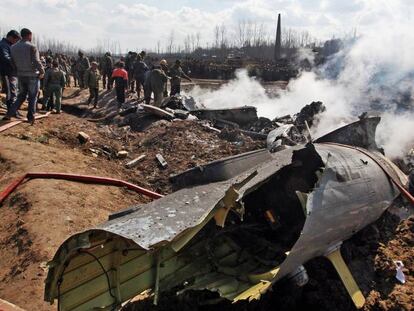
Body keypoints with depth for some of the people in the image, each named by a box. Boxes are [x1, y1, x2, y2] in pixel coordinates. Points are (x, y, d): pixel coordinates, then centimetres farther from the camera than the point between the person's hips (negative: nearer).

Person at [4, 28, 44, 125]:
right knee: (32, 98, 7)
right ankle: (31, 118, 11)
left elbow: (12, 62, 7)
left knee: (21, 96, 18)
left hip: (21, 76, 5)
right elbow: (37, 62, -19)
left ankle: (10, 114, 8)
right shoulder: (32, 47, -13)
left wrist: (19, 70, 19)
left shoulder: (14, 47, 5)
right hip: (33, 76, -5)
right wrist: (42, 72, -5)